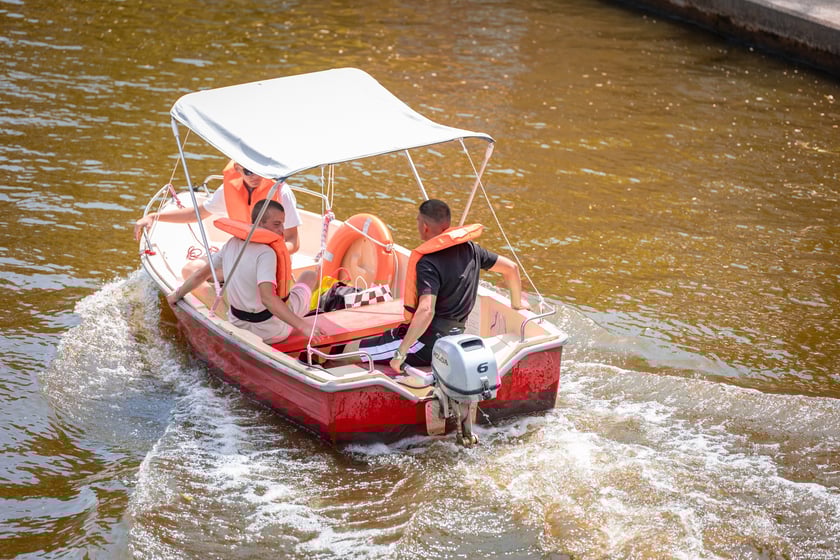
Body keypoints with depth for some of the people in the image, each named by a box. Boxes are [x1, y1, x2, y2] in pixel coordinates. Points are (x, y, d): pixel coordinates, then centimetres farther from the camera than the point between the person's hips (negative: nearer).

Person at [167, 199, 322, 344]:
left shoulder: (232, 244, -5)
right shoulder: (266, 253, -26)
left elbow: (201, 274, 4)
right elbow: (267, 297, -38)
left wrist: (176, 295, 20)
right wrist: (303, 327, -43)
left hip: (238, 326, 7)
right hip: (271, 334, -6)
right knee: (310, 275, 10)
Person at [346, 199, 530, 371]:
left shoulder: (428, 263, -21)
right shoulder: (470, 249, 2)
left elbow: (426, 311, -33)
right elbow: (511, 268, 11)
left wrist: (400, 353, -29)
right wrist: (517, 304, 28)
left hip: (426, 344, -9)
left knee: (351, 350, -2)